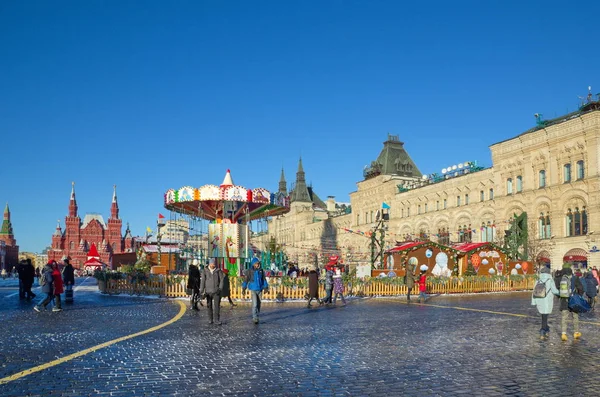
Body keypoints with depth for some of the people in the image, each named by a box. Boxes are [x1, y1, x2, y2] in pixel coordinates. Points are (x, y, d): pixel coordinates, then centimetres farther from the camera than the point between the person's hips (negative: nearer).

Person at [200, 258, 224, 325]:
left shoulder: (218, 271, 0)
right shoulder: (205, 271, 1)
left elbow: (221, 280, -2)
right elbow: (202, 281, 0)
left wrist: (220, 289, -14)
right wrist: (201, 291, -5)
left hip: (216, 291, -1)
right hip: (208, 291, 1)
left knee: (217, 305, -8)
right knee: (209, 306, 7)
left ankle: (217, 320, -5)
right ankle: (210, 319, 18)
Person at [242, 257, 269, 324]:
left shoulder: (261, 271, 1)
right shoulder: (249, 271, -8)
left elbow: (264, 280, 8)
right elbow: (245, 280, -5)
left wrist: (266, 287, 2)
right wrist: (243, 289, -6)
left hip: (260, 290, 4)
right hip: (253, 290, -4)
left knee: (258, 304, 10)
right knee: (254, 304, -11)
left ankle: (257, 316, 24)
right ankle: (255, 318, -7)